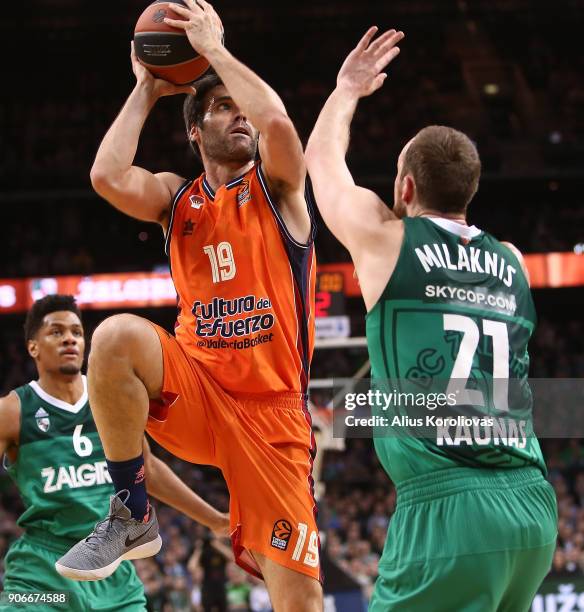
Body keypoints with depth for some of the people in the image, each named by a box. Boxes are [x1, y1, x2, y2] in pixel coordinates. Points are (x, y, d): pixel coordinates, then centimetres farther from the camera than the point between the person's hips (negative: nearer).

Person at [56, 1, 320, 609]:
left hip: (271, 406, -2)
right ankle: (130, 515, -16)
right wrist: (145, 92, 3)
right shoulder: (176, 198, 13)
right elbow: (108, 177, -8)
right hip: (195, 388, 2)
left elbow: (275, 118, -18)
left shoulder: (276, 185, 5)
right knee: (117, 336, -31)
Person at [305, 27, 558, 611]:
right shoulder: (511, 261, 15)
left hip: (444, 505, -6)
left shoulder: (384, 240, 3)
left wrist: (347, 90, 40)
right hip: (532, 506, 6)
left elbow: (322, 158, 24)